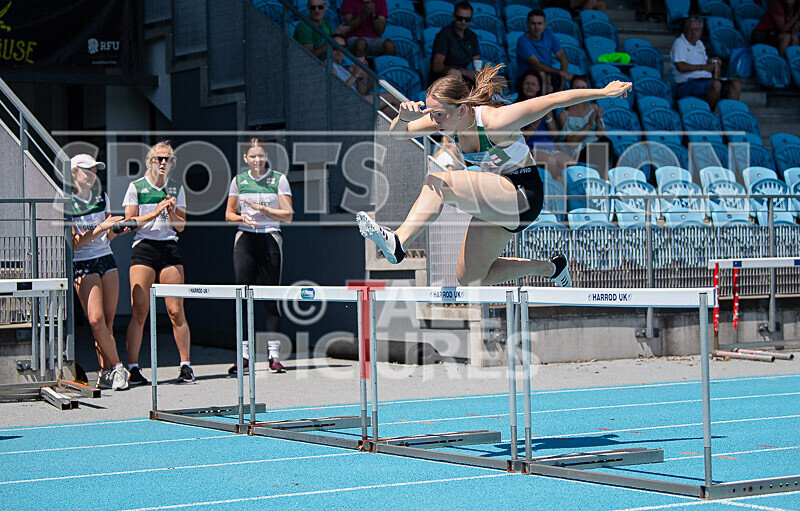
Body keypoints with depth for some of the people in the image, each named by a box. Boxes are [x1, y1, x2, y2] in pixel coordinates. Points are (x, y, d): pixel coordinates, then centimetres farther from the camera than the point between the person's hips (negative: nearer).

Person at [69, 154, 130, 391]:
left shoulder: (101, 197, 10)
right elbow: (73, 242, -11)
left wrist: (117, 229, -2)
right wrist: (100, 228, -18)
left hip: (106, 259, 5)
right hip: (82, 265, -5)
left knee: (108, 321, 1)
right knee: (96, 319, -17)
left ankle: (106, 373, 7)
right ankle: (117, 367, -6)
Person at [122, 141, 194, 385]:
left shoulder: (176, 188, 13)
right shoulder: (136, 187, 5)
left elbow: (181, 226, 12)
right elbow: (130, 221, -1)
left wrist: (172, 212, -8)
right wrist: (155, 212, -13)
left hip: (169, 247, 2)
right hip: (143, 248, -2)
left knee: (176, 310, -3)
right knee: (139, 311, -8)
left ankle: (186, 366, 5)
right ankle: (133, 368, -6)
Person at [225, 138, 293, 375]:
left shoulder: (278, 179, 2)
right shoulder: (238, 180, 9)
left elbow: (288, 215, -1)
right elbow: (229, 214, 15)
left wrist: (263, 209, -12)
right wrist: (242, 217, -6)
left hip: (270, 239, -2)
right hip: (245, 240, 2)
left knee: (272, 299, -1)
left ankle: (274, 355, 3)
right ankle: (244, 355, 2)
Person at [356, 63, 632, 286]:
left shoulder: (493, 121, -25)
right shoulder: (447, 119, -6)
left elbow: (552, 100, -21)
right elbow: (397, 133, -4)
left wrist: (603, 92, -17)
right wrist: (404, 117, -29)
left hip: (523, 194, -9)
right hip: (497, 201, 9)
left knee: (437, 182, -28)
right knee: (470, 279, 11)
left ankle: (397, 243, -36)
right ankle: (550, 267, 24)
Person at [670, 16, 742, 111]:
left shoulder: (699, 44, 27)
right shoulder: (679, 43, 2)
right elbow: (681, 67, -12)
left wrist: (712, 61, 11)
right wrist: (704, 67, -7)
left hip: (706, 81, 8)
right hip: (688, 84, -8)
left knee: (736, 84, -16)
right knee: (716, 84, -38)